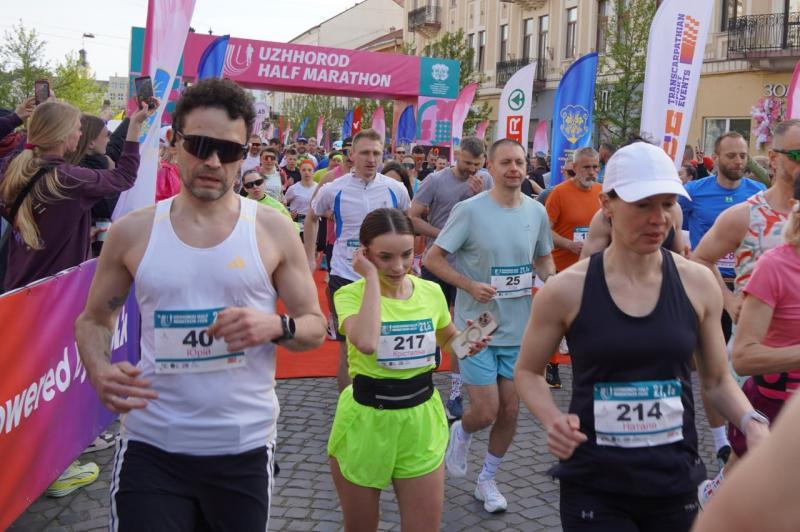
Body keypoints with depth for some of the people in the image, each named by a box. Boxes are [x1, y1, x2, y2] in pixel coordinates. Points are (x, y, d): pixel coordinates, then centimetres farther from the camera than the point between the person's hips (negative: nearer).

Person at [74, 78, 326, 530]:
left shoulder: (273, 230, -3)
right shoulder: (132, 232, -1)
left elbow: (316, 327, 1)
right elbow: (94, 318, 11)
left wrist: (276, 326, -21)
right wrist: (99, 371, -11)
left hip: (243, 447, 0)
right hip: (150, 446, 0)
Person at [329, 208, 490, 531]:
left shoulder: (431, 291, -1)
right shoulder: (351, 294, -14)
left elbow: (448, 339, 18)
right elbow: (366, 343, -36)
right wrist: (372, 277, -26)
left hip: (420, 421, 3)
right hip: (364, 422, -2)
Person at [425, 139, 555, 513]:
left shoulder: (537, 212, 2)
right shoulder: (470, 210, -12)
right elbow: (433, 259, -9)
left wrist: (552, 281, -5)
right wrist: (470, 286, -21)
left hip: (519, 329, 4)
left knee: (509, 411, 10)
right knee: (485, 412, -5)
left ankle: (487, 479, 32)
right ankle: (461, 433, 32)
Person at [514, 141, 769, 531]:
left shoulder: (698, 284, -4)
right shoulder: (565, 290, -11)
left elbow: (717, 379, 9)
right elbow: (527, 372, 3)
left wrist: (751, 422, -10)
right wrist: (552, 420, -15)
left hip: (675, 484, 3)